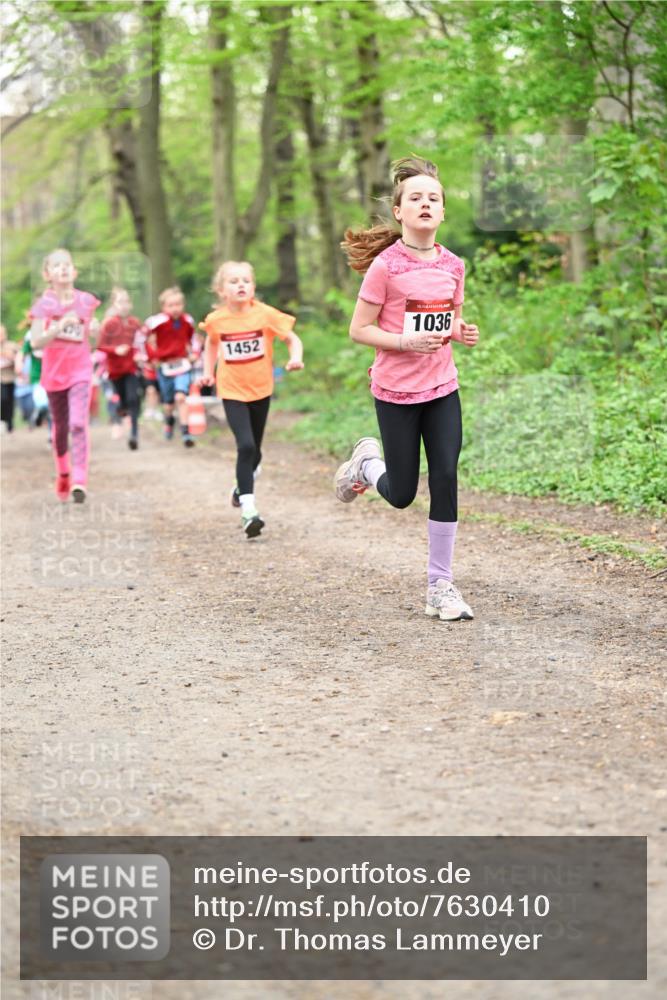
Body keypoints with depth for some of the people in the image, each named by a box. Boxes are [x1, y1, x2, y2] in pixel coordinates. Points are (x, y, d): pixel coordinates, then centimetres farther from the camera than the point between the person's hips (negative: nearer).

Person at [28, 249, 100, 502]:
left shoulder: (86, 301, -3)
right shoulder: (44, 304, -9)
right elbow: (36, 342, -19)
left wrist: (94, 328, -8)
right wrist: (60, 326, -33)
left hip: (80, 371, -1)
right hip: (54, 373, 1)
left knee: (78, 424, -18)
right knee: (61, 427, 15)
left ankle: (79, 481, -21)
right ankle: (62, 472, 39)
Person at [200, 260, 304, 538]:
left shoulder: (265, 314, -12)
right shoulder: (216, 320, -8)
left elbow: (292, 339, -6)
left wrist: (295, 358, -26)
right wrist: (208, 371, 2)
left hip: (261, 390, 2)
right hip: (232, 392, -2)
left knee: (254, 450, 15)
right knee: (245, 446, -18)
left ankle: (242, 487, 47)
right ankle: (248, 510, -16)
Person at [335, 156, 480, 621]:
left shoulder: (452, 265, 2)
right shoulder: (385, 266, -13)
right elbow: (359, 330, -10)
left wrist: (463, 333, -6)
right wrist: (407, 342, -23)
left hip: (442, 388, 4)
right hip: (396, 391, -4)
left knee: (446, 479, -6)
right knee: (401, 495, 4)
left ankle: (441, 584, 4)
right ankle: (367, 462, 40)